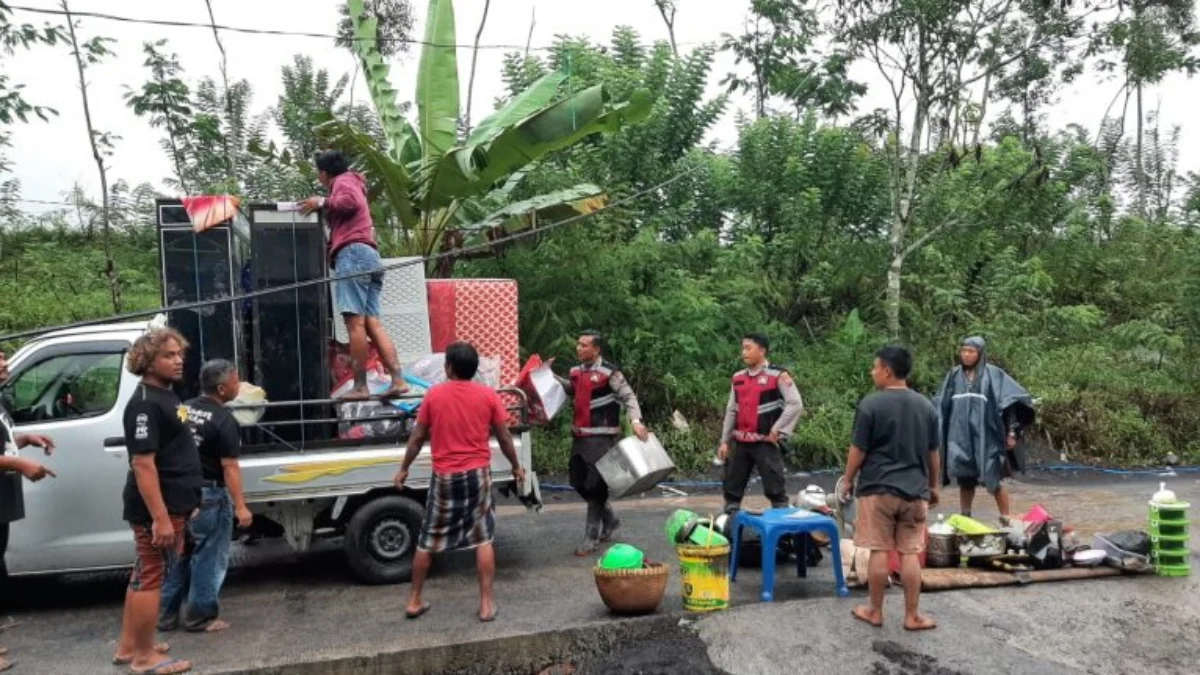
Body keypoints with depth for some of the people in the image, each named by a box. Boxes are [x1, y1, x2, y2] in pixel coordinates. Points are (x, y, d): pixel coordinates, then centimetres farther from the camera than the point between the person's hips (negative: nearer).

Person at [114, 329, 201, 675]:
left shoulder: (166, 396, 12)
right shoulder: (145, 403, -19)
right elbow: (143, 464, -24)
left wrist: (185, 504, 23)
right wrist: (160, 517, -27)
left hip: (172, 504, 10)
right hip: (158, 508, -10)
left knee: (144, 574, 17)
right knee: (151, 577, 1)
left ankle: (128, 647, 29)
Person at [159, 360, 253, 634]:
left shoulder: (185, 409, 5)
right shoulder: (224, 421, -18)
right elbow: (229, 467, -20)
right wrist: (240, 506, -17)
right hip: (210, 495, -7)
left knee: (180, 555, 18)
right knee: (208, 558, 6)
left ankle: (167, 614, 25)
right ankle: (201, 616, 14)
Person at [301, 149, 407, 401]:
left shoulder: (343, 181, 9)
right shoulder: (351, 183, 35)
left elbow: (351, 202, -13)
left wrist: (322, 202, -2)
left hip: (353, 253, -9)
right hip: (370, 256, 9)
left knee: (355, 322, -13)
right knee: (372, 323, -1)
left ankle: (360, 386, -18)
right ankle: (398, 380, -13)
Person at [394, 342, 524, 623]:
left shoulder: (434, 395, -2)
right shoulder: (488, 395, -2)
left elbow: (418, 437, 4)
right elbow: (504, 437, 3)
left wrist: (404, 469, 17)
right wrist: (516, 466, 18)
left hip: (444, 476, 0)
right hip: (477, 474, 0)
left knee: (428, 541, 12)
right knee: (483, 539, 7)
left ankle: (414, 600, 22)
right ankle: (486, 603, 7)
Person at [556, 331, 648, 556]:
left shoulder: (609, 372, -12)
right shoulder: (577, 371, 10)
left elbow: (628, 396, -13)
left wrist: (635, 421, -28)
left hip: (602, 436, -8)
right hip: (580, 435, 8)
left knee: (595, 485, -5)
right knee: (578, 481, 14)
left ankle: (591, 539, 5)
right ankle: (610, 519, 35)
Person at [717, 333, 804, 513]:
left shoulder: (778, 375, -8)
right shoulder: (738, 378, 11)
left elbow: (796, 404, -12)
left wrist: (777, 430, -12)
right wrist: (724, 441, 12)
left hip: (766, 443, -6)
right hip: (741, 443, 6)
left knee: (775, 490, -3)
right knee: (732, 489, 11)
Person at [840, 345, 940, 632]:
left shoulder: (870, 404, -10)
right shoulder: (926, 406, 5)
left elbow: (858, 450, -7)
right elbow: (932, 453, 11)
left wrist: (848, 480, 6)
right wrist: (933, 485, 23)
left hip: (878, 488, -4)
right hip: (914, 490, 4)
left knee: (879, 551, 4)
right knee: (911, 553, 8)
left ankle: (875, 612, 14)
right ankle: (912, 616, 13)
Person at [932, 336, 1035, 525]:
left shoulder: (993, 374, -1)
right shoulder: (954, 375, 10)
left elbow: (1013, 401, -5)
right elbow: (940, 406, 15)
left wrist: (1012, 431, -12)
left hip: (986, 437, -3)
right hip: (961, 438, 3)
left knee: (994, 481, -2)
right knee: (965, 481, 8)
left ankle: (1007, 521, 8)